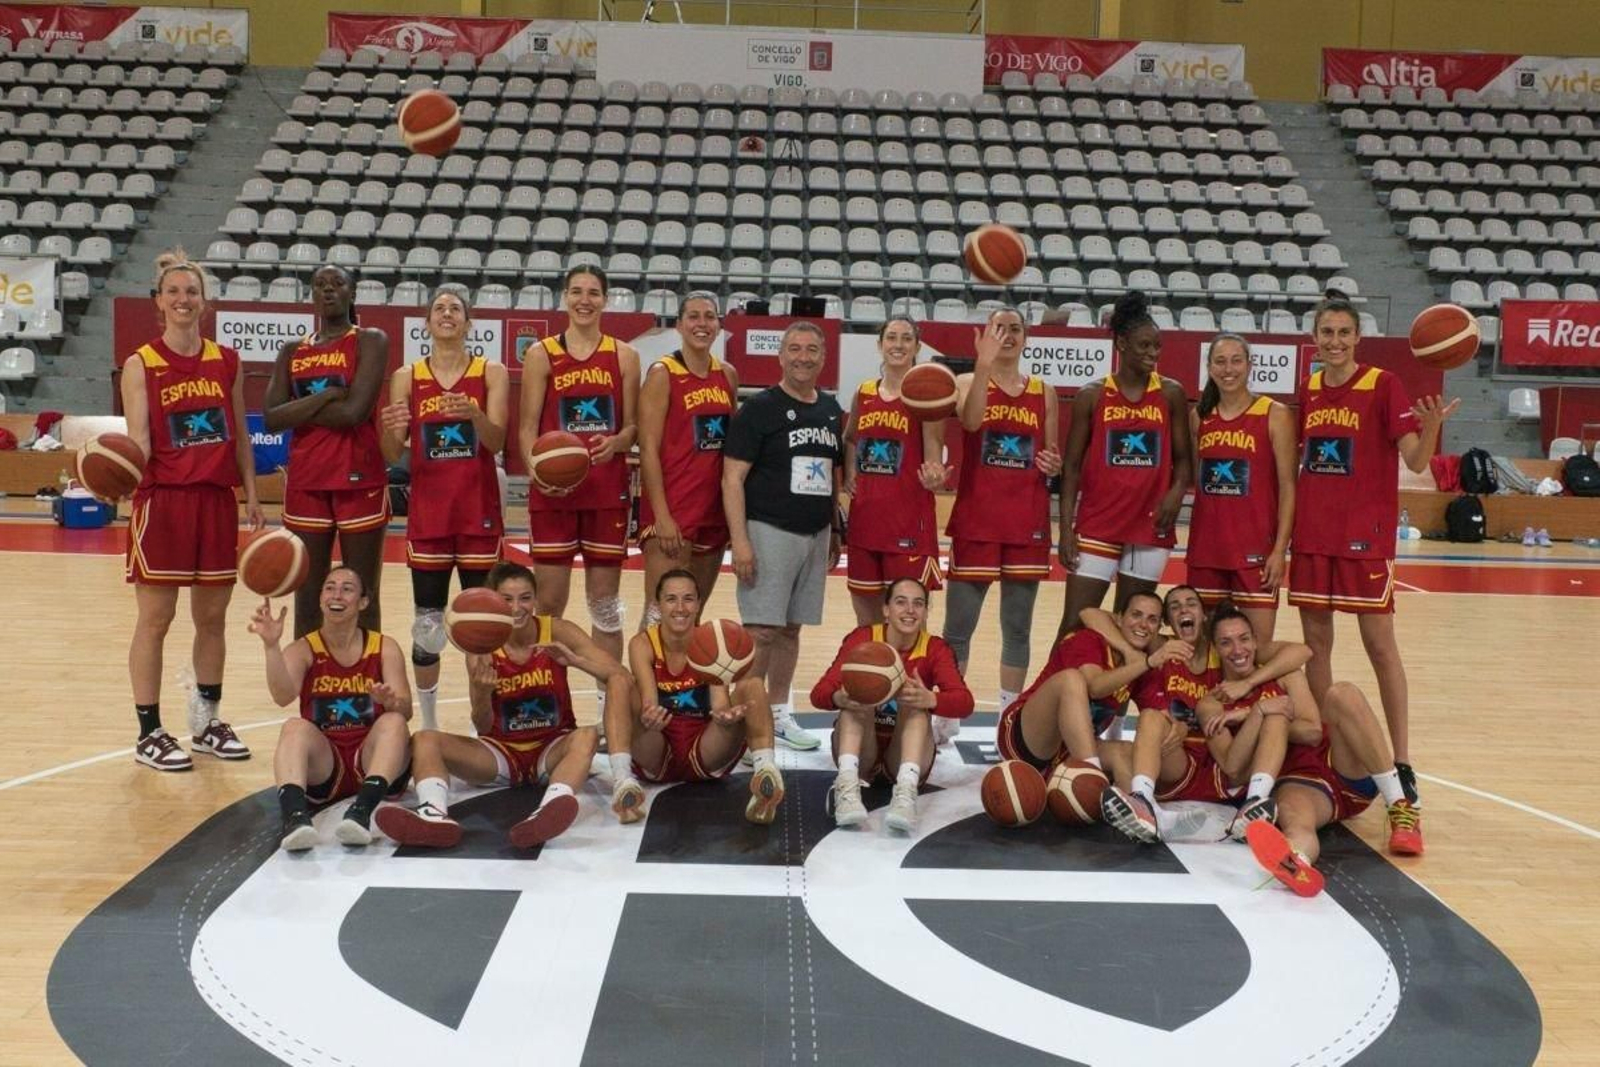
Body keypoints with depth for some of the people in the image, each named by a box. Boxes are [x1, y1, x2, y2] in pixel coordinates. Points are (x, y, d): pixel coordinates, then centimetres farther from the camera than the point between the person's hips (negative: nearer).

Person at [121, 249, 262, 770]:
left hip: (217, 501, 4)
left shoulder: (227, 362, 8)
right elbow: (137, 442, -10)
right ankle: (149, 733, 10)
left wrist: (251, 493, 11)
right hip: (162, 502, -4)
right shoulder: (140, 365, -3)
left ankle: (207, 722, 24)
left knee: (213, 616, 11)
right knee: (155, 619, 1)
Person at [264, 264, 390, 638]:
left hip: (360, 481, -4)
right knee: (307, 600, 9)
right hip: (305, 484, 4)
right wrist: (325, 397, -10)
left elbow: (355, 411, -14)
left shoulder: (370, 342, -1)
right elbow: (272, 418, 1)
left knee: (363, 599, 3)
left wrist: (299, 411, -4)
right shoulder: (292, 351, 13)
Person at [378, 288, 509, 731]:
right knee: (427, 622, 4)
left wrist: (475, 415, -30)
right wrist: (390, 429, -21)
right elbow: (391, 455, 1)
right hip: (427, 512, 1)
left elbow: (496, 441, -9)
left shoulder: (491, 373, 2)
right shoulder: (407, 377, 5)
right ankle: (428, 725, 16)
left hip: (479, 512, -1)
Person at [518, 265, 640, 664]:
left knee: (605, 602, 8)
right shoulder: (541, 355, 2)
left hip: (608, 492, 1)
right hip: (552, 492, -1)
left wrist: (615, 442, -16)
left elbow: (633, 426, 7)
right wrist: (536, 468, -19)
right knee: (549, 602, 3)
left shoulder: (624, 356, 5)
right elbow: (527, 427, -1)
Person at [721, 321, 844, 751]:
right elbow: (733, 478, -11)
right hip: (769, 532, -6)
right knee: (763, 630, -8)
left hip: (815, 534, 6)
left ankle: (779, 712, 23)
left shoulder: (831, 410, 11)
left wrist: (835, 530, 17)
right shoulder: (758, 408, -7)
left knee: (791, 628, 12)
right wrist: (739, 541, -18)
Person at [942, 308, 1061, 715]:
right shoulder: (968, 382, 1)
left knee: (1017, 627, 9)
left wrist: (1054, 466, -6)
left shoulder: (1044, 392, 10)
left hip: (1027, 522, 3)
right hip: (975, 520, -3)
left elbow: (1051, 458, 17)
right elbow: (970, 422, -22)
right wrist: (984, 364, -32)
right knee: (958, 625, 1)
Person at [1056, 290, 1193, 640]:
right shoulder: (1092, 396, -1)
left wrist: (1177, 491, -15)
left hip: (1151, 528, 2)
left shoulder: (1171, 394, 3)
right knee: (1075, 625, -3)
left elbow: (1183, 458, 8)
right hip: (1097, 526, -1)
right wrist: (1066, 529, -6)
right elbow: (1072, 467, 1)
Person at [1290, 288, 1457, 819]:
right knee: (1316, 641, 9)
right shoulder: (1307, 390, 8)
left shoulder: (1382, 384, -6)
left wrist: (1431, 428, -30)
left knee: (1380, 644, -2)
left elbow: (1416, 461, -11)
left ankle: (1402, 763, 5)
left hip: (1365, 535, -4)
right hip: (1312, 534, 5)